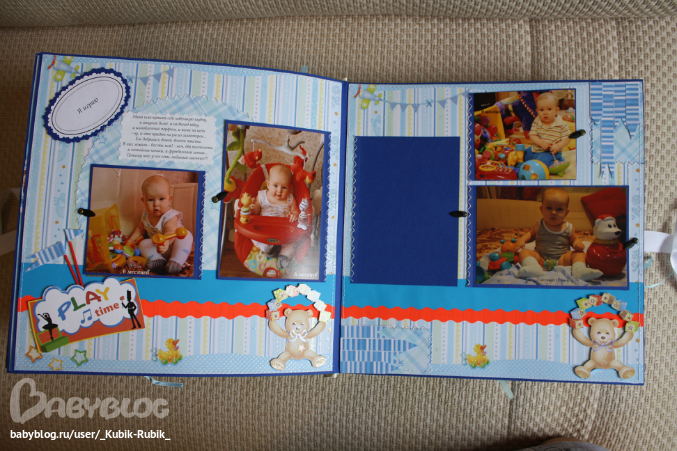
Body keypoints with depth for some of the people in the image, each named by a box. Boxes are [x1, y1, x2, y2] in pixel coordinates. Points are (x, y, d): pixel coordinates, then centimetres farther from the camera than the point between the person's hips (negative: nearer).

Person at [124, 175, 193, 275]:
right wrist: (132, 239, 10)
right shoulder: (146, 215, -2)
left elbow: (170, 232, -42)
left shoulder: (170, 217, -24)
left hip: (172, 244, -6)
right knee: (143, 244, -17)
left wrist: (165, 242, -63)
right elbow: (141, 228, 19)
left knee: (186, 236, -32)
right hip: (156, 246, 6)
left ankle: (176, 261, -40)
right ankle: (159, 261, -33)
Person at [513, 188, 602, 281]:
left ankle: (579, 270, -45)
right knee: (524, 252, -22)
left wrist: (578, 243, -6)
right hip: (541, 259, 0)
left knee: (580, 253, -18)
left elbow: (574, 239, 19)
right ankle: (534, 268, -51)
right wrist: (522, 239, 4)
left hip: (562, 260, 0)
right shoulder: (539, 225, 8)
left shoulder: (568, 228, 6)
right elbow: (531, 234, 25)